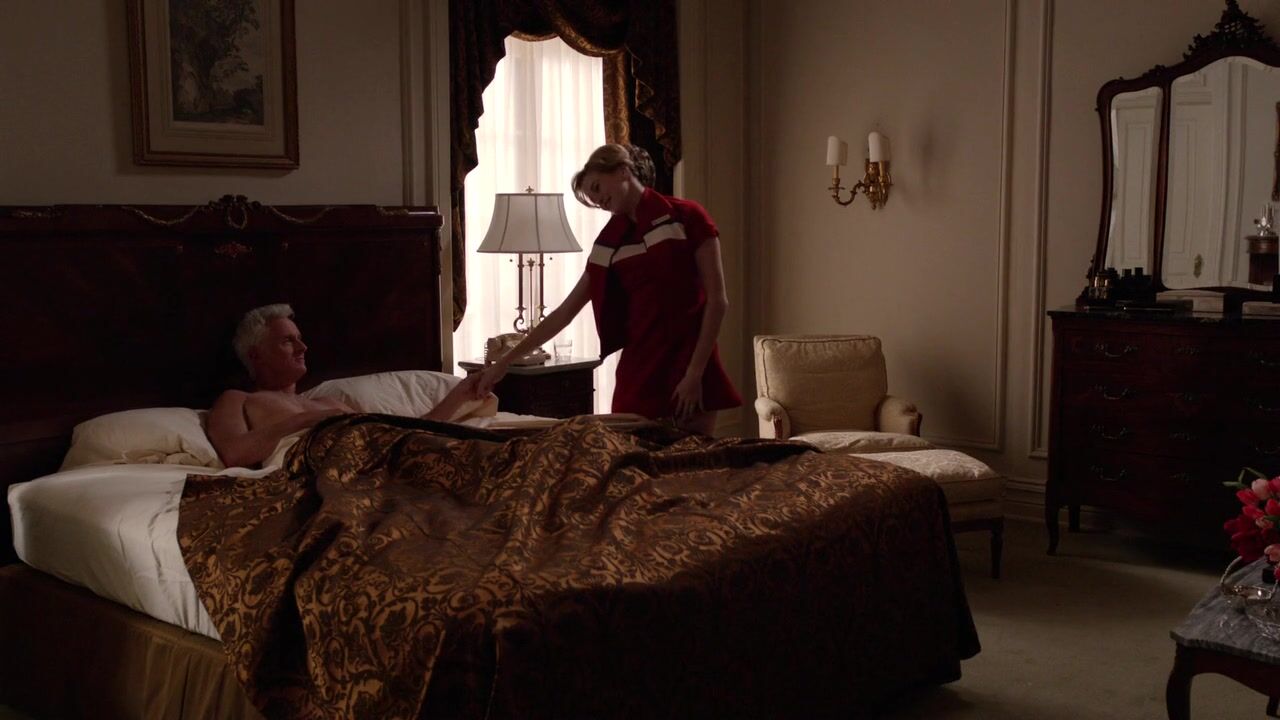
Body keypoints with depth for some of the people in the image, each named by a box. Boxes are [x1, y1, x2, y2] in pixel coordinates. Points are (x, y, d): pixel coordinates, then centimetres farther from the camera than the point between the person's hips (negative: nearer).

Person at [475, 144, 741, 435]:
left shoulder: (686, 218, -2)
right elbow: (565, 312, 14)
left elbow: (717, 300, -7)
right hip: (639, 367, 4)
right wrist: (505, 360, 11)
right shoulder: (610, 241, 12)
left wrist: (695, 373, -13)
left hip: (689, 367, -4)